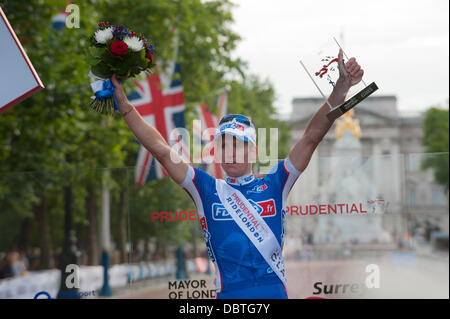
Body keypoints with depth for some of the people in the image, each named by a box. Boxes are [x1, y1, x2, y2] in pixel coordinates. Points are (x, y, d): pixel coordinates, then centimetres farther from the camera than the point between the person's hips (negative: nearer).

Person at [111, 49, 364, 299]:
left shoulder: (274, 185, 8)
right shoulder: (208, 189, 8)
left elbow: (312, 137, 4)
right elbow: (160, 149, 7)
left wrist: (341, 88, -2)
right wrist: (124, 105, 4)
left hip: (275, 291, 0)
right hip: (229, 294, 0)